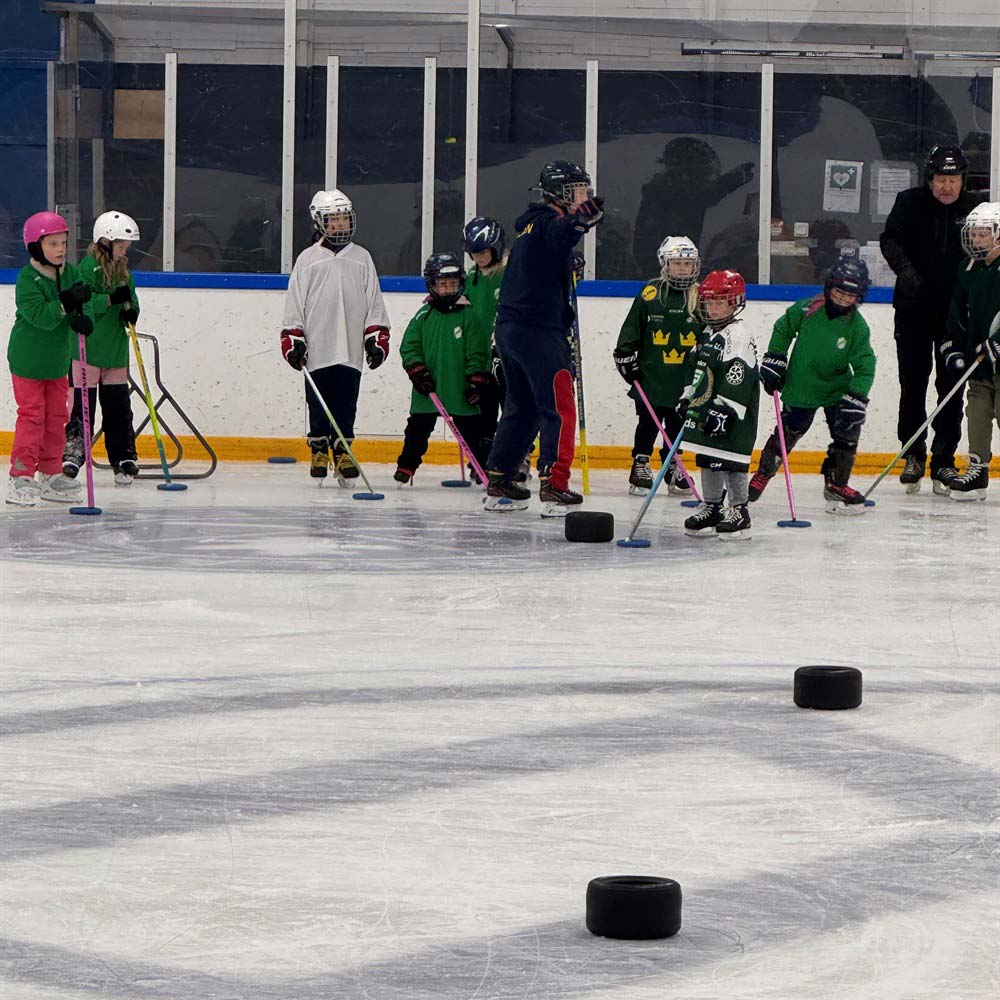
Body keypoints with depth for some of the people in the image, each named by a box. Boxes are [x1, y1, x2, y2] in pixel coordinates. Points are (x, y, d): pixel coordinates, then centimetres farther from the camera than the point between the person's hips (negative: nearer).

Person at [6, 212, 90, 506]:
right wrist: (66, 302, -37)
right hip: (28, 360, -6)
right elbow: (38, 315, -27)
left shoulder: (70, 273, 2)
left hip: (57, 360, 6)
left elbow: (83, 303, 2)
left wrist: (82, 319, -21)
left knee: (56, 417, 10)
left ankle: (50, 474, 19)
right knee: (31, 415, -7)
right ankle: (21, 476, -2)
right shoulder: (27, 278, -17)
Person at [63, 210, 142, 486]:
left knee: (119, 406, 9)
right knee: (83, 405, -5)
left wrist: (131, 309, -4)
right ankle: (71, 456, 0)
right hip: (88, 348, -7)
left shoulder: (122, 269, 12)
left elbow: (131, 297, 19)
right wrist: (112, 299, -28)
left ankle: (124, 458, 14)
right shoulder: (89, 266, -11)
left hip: (116, 349, 7)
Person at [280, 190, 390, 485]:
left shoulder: (361, 259, 10)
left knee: (346, 405, 1)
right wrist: (293, 341, -1)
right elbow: (294, 304, 6)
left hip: (350, 349, 1)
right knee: (319, 404, 3)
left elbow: (374, 304, 12)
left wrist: (376, 339, 6)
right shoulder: (308, 259, 5)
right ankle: (318, 451, 14)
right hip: (317, 349, -1)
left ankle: (343, 451, 9)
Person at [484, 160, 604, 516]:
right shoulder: (547, 223, -14)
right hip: (539, 331, -10)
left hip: (510, 328, 10)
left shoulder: (530, 225, 17)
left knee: (522, 407, 17)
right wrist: (583, 216, -55)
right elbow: (561, 233, -38)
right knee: (559, 408, -7)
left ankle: (498, 485, 20)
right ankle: (553, 486, -13)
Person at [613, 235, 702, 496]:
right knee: (648, 425, 1)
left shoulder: (701, 297, 3)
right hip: (651, 377, -2)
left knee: (677, 427, 10)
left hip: (686, 380, 2)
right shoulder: (650, 293, -3)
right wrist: (625, 358, -2)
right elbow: (631, 329, 2)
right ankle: (640, 465, 13)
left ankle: (674, 469, 22)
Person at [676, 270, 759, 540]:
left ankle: (739, 511, -3)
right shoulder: (709, 334, 17)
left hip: (731, 417, -9)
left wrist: (722, 409, -26)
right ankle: (711, 508, 22)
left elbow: (738, 376, -22)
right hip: (705, 411, 9)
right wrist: (688, 399, 22)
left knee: (729, 461, -8)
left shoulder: (739, 336, -14)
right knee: (707, 460, 13)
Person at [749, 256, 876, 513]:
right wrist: (774, 361, -1)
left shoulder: (857, 327, -13)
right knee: (787, 432, 3)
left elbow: (865, 367, -12)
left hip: (837, 388, 1)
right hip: (800, 388, -1)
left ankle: (836, 485, 12)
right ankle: (763, 473, 25)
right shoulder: (807, 309, -15)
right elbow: (783, 329, 2)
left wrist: (855, 400, -22)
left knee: (847, 432, -6)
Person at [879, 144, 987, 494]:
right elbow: (890, 239, -8)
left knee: (951, 384, 1)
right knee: (912, 382, 6)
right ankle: (914, 455, 17)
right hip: (914, 308, 0)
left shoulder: (977, 207, 1)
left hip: (956, 311, 0)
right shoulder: (910, 203, 0)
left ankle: (944, 461, 6)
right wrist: (905, 268, -27)